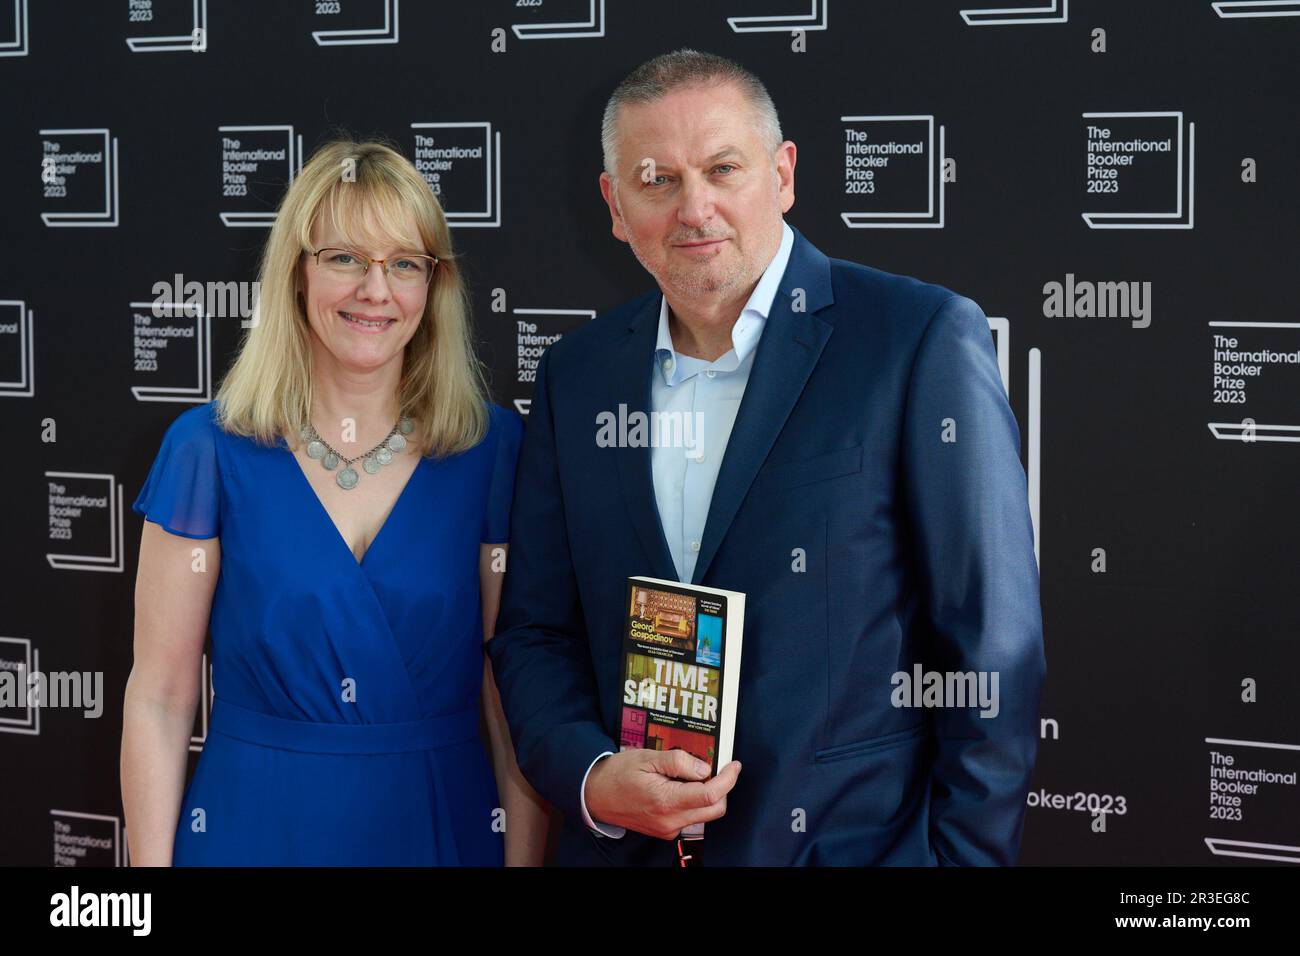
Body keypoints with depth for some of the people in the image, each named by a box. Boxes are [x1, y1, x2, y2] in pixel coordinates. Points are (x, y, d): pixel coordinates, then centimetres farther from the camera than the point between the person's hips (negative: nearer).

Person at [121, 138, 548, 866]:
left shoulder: (494, 448, -3)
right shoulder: (210, 450, -5)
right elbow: (159, 697, -4)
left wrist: (524, 854, -7)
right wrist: (151, 861, -8)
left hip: (442, 827, 1)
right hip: (257, 827, -1)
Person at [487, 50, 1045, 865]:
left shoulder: (923, 339, -10)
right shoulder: (577, 376, 5)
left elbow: (993, 653, -10)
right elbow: (535, 633, 8)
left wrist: (967, 856, -14)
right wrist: (590, 776, -9)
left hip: (860, 843, -4)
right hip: (626, 845, 4)